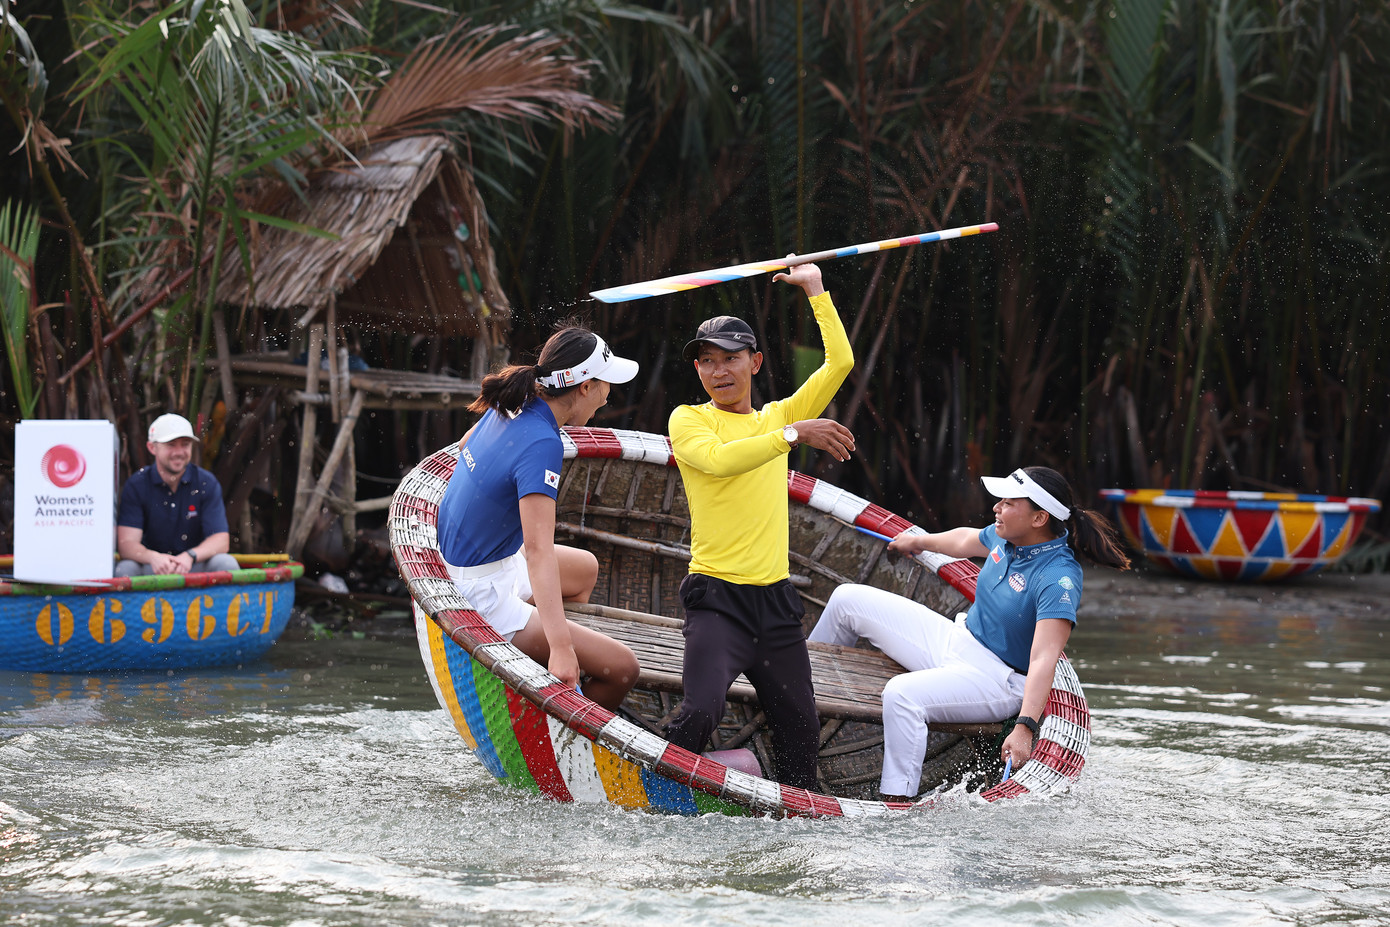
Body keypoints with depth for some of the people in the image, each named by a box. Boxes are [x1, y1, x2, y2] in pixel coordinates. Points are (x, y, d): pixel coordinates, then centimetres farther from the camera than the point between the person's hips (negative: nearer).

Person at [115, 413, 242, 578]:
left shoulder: (206, 483, -3)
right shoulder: (136, 486, -5)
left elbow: (221, 540, -10)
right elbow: (126, 543, -14)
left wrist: (190, 556, -32)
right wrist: (153, 557, -37)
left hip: (195, 565, 1)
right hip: (151, 568, -1)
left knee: (226, 564, -30)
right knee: (125, 569, -32)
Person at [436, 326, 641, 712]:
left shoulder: (509, 407, -2)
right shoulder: (541, 443, -28)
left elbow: (464, 447, 23)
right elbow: (539, 550, -36)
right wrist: (561, 649, -41)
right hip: (482, 597, -10)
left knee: (585, 569, 33)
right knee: (621, 669, -12)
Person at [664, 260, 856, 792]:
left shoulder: (777, 417, 16)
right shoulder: (688, 419, 2)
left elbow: (840, 363, 14)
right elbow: (718, 459, -19)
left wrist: (816, 289, 16)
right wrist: (793, 434, -25)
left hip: (776, 600, 5)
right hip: (718, 596, -5)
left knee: (800, 728, 7)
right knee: (700, 712, -25)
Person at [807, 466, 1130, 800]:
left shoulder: (1058, 580, -28)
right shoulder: (1007, 539, -4)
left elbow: (1043, 659, -36)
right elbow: (965, 541, 21)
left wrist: (1025, 728, -46)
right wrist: (920, 541, 38)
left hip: (995, 678, -9)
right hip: (955, 638, 9)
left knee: (902, 694, -36)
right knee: (848, 599, 9)